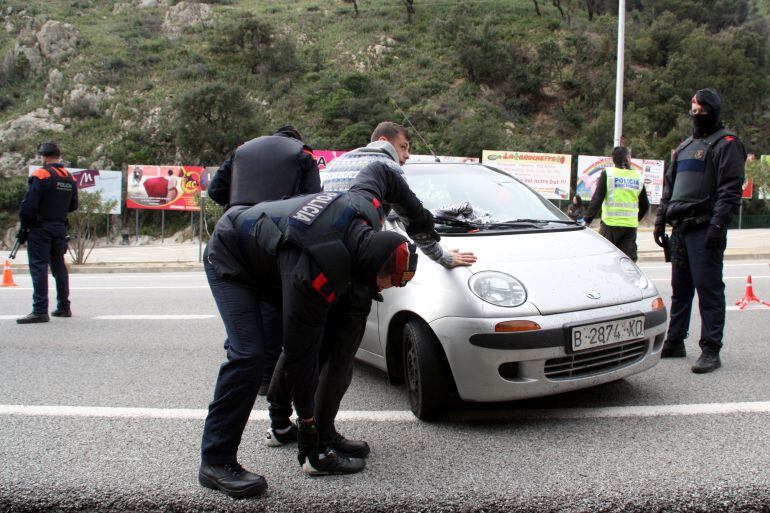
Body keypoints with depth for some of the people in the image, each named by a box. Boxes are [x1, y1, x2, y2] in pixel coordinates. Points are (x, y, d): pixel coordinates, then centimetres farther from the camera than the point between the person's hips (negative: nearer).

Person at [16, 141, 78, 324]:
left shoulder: (40, 175, -11)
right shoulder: (70, 178, 8)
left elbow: (29, 205, -14)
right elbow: (73, 206, 14)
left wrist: (24, 227, -5)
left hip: (40, 228, -6)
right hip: (60, 228, 6)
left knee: (39, 267, -6)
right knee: (59, 266, 14)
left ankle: (40, 310, -10)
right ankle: (63, 307, 18)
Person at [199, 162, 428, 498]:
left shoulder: (367, 207, -21)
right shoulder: (316, 277, -40)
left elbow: (381, 174, 4)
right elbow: (300, 353, -31)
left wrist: (420, 216, 10)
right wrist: (308, 419, -19)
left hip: (266, 251, 8)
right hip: (230, 261, -8)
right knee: (249, 354, -24)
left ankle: (314, 454, 6)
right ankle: (216, 462, -11)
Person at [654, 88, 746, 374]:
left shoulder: (726, 144, -1)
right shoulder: (684, 147, 23)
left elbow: (730, 190, -11)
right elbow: (669, 186, 25)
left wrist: (718, 224, -20)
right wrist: (660, 221, 18)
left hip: (704, 230, -7)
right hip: (680, 229, 7)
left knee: (708, 290, -7)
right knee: (680, 289, 12)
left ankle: (711, 350, -2)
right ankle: (674, 343, 21)